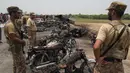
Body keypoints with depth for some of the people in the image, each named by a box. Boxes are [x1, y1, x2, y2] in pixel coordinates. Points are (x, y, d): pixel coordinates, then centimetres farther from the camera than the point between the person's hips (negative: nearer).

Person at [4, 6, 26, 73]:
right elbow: (13, 39, -27)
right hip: (15, 47, -11)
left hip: (17, 46, 11)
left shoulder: (14, 22, 9)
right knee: (22, 66, -7)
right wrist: (22, 42, -12)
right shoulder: (10, 24, -24)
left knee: (16, 64, 21)